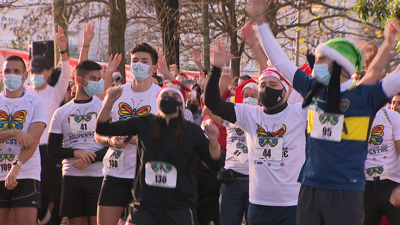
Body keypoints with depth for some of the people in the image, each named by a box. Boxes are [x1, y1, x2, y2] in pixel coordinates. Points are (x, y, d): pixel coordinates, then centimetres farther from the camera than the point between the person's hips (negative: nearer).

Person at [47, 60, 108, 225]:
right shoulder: (61, 113, 9)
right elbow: (52, 149, 5)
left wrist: (91, 158, -17)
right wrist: (76, 152, -14)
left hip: (98, 176, -2)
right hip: (71, 177, 2)